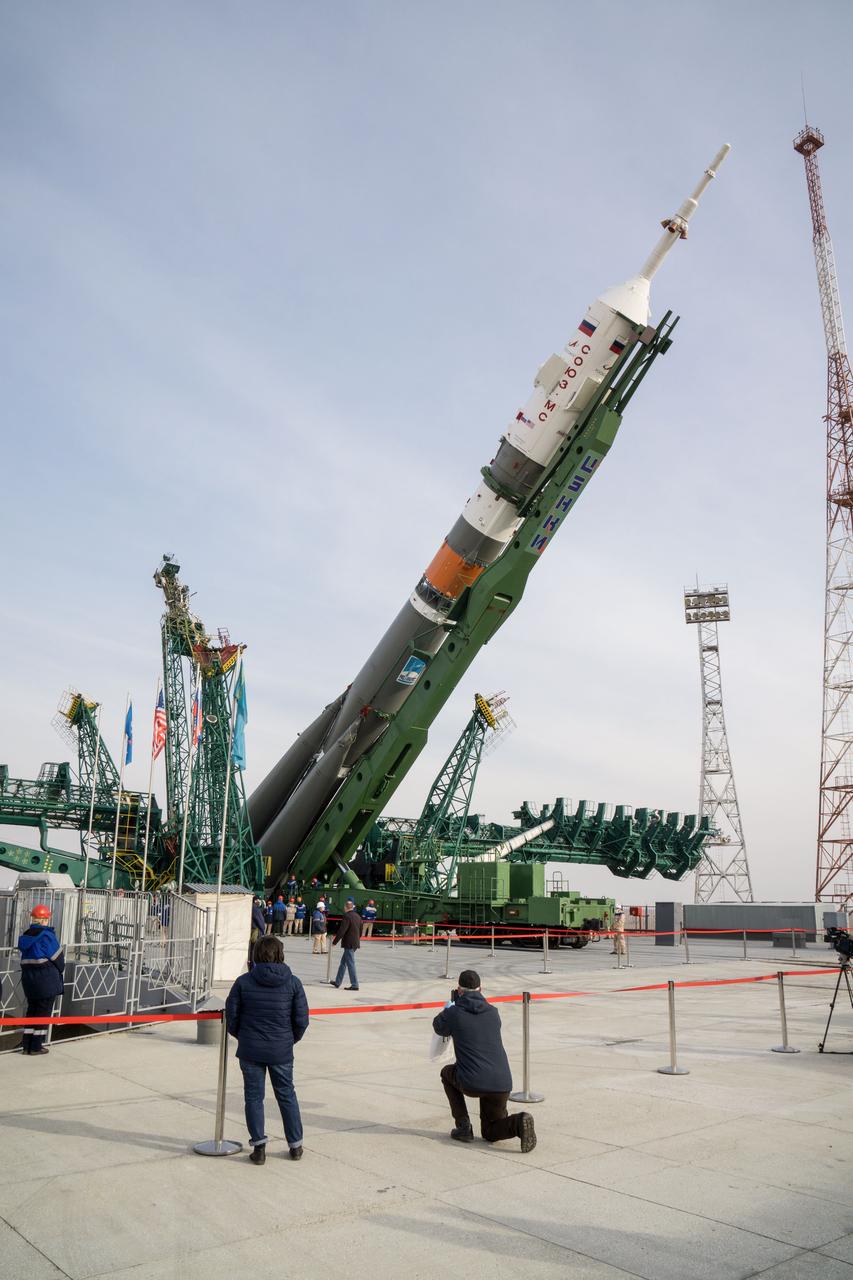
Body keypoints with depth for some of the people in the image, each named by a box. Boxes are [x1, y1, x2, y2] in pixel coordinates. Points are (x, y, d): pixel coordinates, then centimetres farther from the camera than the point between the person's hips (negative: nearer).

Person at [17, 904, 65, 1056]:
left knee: (32, 1009, 16)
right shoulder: (46, 935, -15)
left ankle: (26, 1045, 17)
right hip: (46, 979, -7)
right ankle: (36, 1046, 6)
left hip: (28, 978, 7)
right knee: (44, 1011, 3)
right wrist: (61, 971, 10)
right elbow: (58, 958, -10)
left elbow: (26, 957, 9)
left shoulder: (25, 936, 6)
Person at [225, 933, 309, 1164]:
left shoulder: (243, 982, -9)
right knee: (286, 1095, 16)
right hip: (281, 1050, 1)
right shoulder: (293, 983, -7)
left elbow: (231, 1015, -3)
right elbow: (301, 1019, -4)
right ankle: (295, 1145, 24)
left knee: (253, 1096, 11)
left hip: (250, 1050, -1)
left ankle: (259, 1146, 9)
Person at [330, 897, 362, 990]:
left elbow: (341, 931, -18)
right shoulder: (358, 916, 11)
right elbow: (360, 931, 16)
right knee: (343, 962, 18)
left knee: (350, 964, -3)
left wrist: (335, 942, -10)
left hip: (349, 943, -9)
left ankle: (354, 985, -2)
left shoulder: (346, 916, -15)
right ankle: (337, 982, 26)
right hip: (355, 943, 9)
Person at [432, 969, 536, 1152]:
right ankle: (518, 1123, -9)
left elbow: (438, 1028, 21)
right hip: (501, 1084, 4)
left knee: (447, 1073, 31)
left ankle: (463, 1126, 18)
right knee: (490, 1133, 24)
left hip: (472, 1084, -4)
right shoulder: (493, 1012, 10)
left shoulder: (453, 1013, -2)